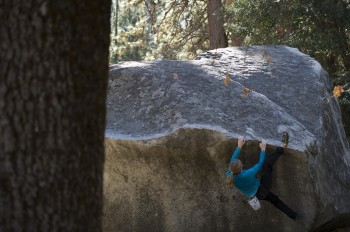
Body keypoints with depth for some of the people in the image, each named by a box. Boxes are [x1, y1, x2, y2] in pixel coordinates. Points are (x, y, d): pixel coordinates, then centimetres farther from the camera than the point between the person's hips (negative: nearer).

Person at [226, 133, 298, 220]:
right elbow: (260, 164, -20)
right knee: (267, 162, -10)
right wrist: (263, 149, -6)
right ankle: (282, 147, 9)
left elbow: (232, 160, -2)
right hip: (262, 189, -7)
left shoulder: (229, 175, -21)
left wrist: (239, 146, 6)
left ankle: (293, 215, 40)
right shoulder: (247, 174, -37)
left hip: (255, 195, 7)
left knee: (274, 199, 29)